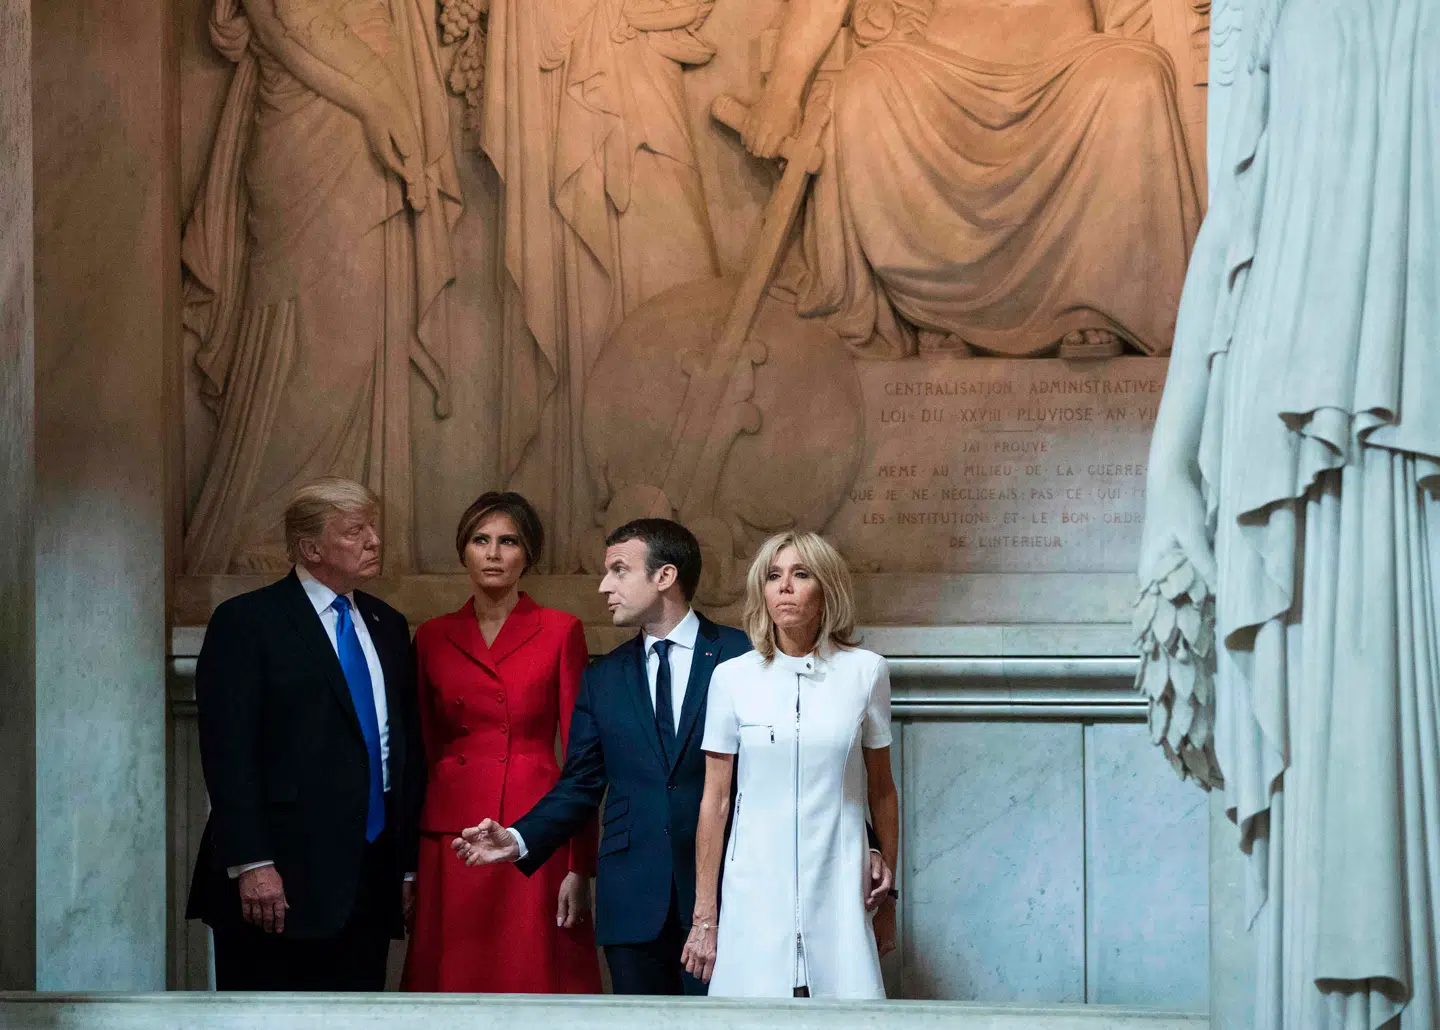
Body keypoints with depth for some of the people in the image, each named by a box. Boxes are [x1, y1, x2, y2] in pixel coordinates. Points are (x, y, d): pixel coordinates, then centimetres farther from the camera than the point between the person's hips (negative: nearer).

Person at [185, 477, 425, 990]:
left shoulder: (387, 625, 17)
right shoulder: (246, 621, -3)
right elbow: (228, 753, -10)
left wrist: (408, 863, 13)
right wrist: (250, 866, -18)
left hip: (370, 884, 6)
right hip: (280, 883, -6)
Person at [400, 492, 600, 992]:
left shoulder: (560, 632, 3)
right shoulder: (432, 638, 10)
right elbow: (422, 750, 13)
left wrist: (579, 866, -6)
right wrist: (408, 865, 7)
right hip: (452, 834, 2)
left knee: (536, 980, -3)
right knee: (456, 982, 1)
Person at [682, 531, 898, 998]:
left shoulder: (864, 671, 3)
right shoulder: (733, 677, 2)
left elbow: (881, 788, 12)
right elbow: (714, 801, 5)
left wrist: (887, 881, 14)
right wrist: (705, 916, 3)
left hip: (838, 890, 0)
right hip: (756, 886, 0)